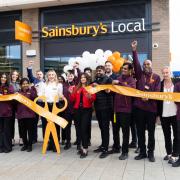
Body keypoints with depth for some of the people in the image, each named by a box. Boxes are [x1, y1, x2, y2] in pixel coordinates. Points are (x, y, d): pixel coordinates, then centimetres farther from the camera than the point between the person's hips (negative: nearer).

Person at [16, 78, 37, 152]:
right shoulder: (19, 92, 10)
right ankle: (25, 144, 23)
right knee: (23, 131, 9)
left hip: (30, 113, -2)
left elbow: (34, 97, -16)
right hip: (21, 114, 3)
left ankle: (30, 145, 13)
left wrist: (31, 88, -17)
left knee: (30, 130, 3)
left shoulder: (31, 91, 3)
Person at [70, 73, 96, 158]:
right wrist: (71, 93, -6)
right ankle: (82, 146, 19)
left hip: (87, 110, -4)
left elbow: (93, 98, -4)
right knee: (78, 128, 5)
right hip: (77, 110, 4)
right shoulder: (76, 88, 15)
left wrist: (90, 97, -23)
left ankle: (85, 149, -5)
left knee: (84, 128, -10)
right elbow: (72, 100, 10)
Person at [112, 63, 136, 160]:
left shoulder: (131, 80, -5)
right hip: (116, 107, 6)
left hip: (125, 108, -6)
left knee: (125, 131, 2)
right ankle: (116, 146, 34)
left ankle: (125, 152, 12)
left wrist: (119, 83, -27)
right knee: (115, 129, 16)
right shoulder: (119, 78, 11)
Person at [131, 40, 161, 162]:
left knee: (151, 132, 7)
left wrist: (148, 97, -21)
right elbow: (136, 64, -6)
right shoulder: (140, 74, 9)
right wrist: (134, 51, -16)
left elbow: (157, 92, -4)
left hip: (151, 108, -2)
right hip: (139, 107, 2)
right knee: (140, 131, 9)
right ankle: (142, 152, 22)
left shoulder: (156, 77, 5)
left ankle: (151, 153, 21)